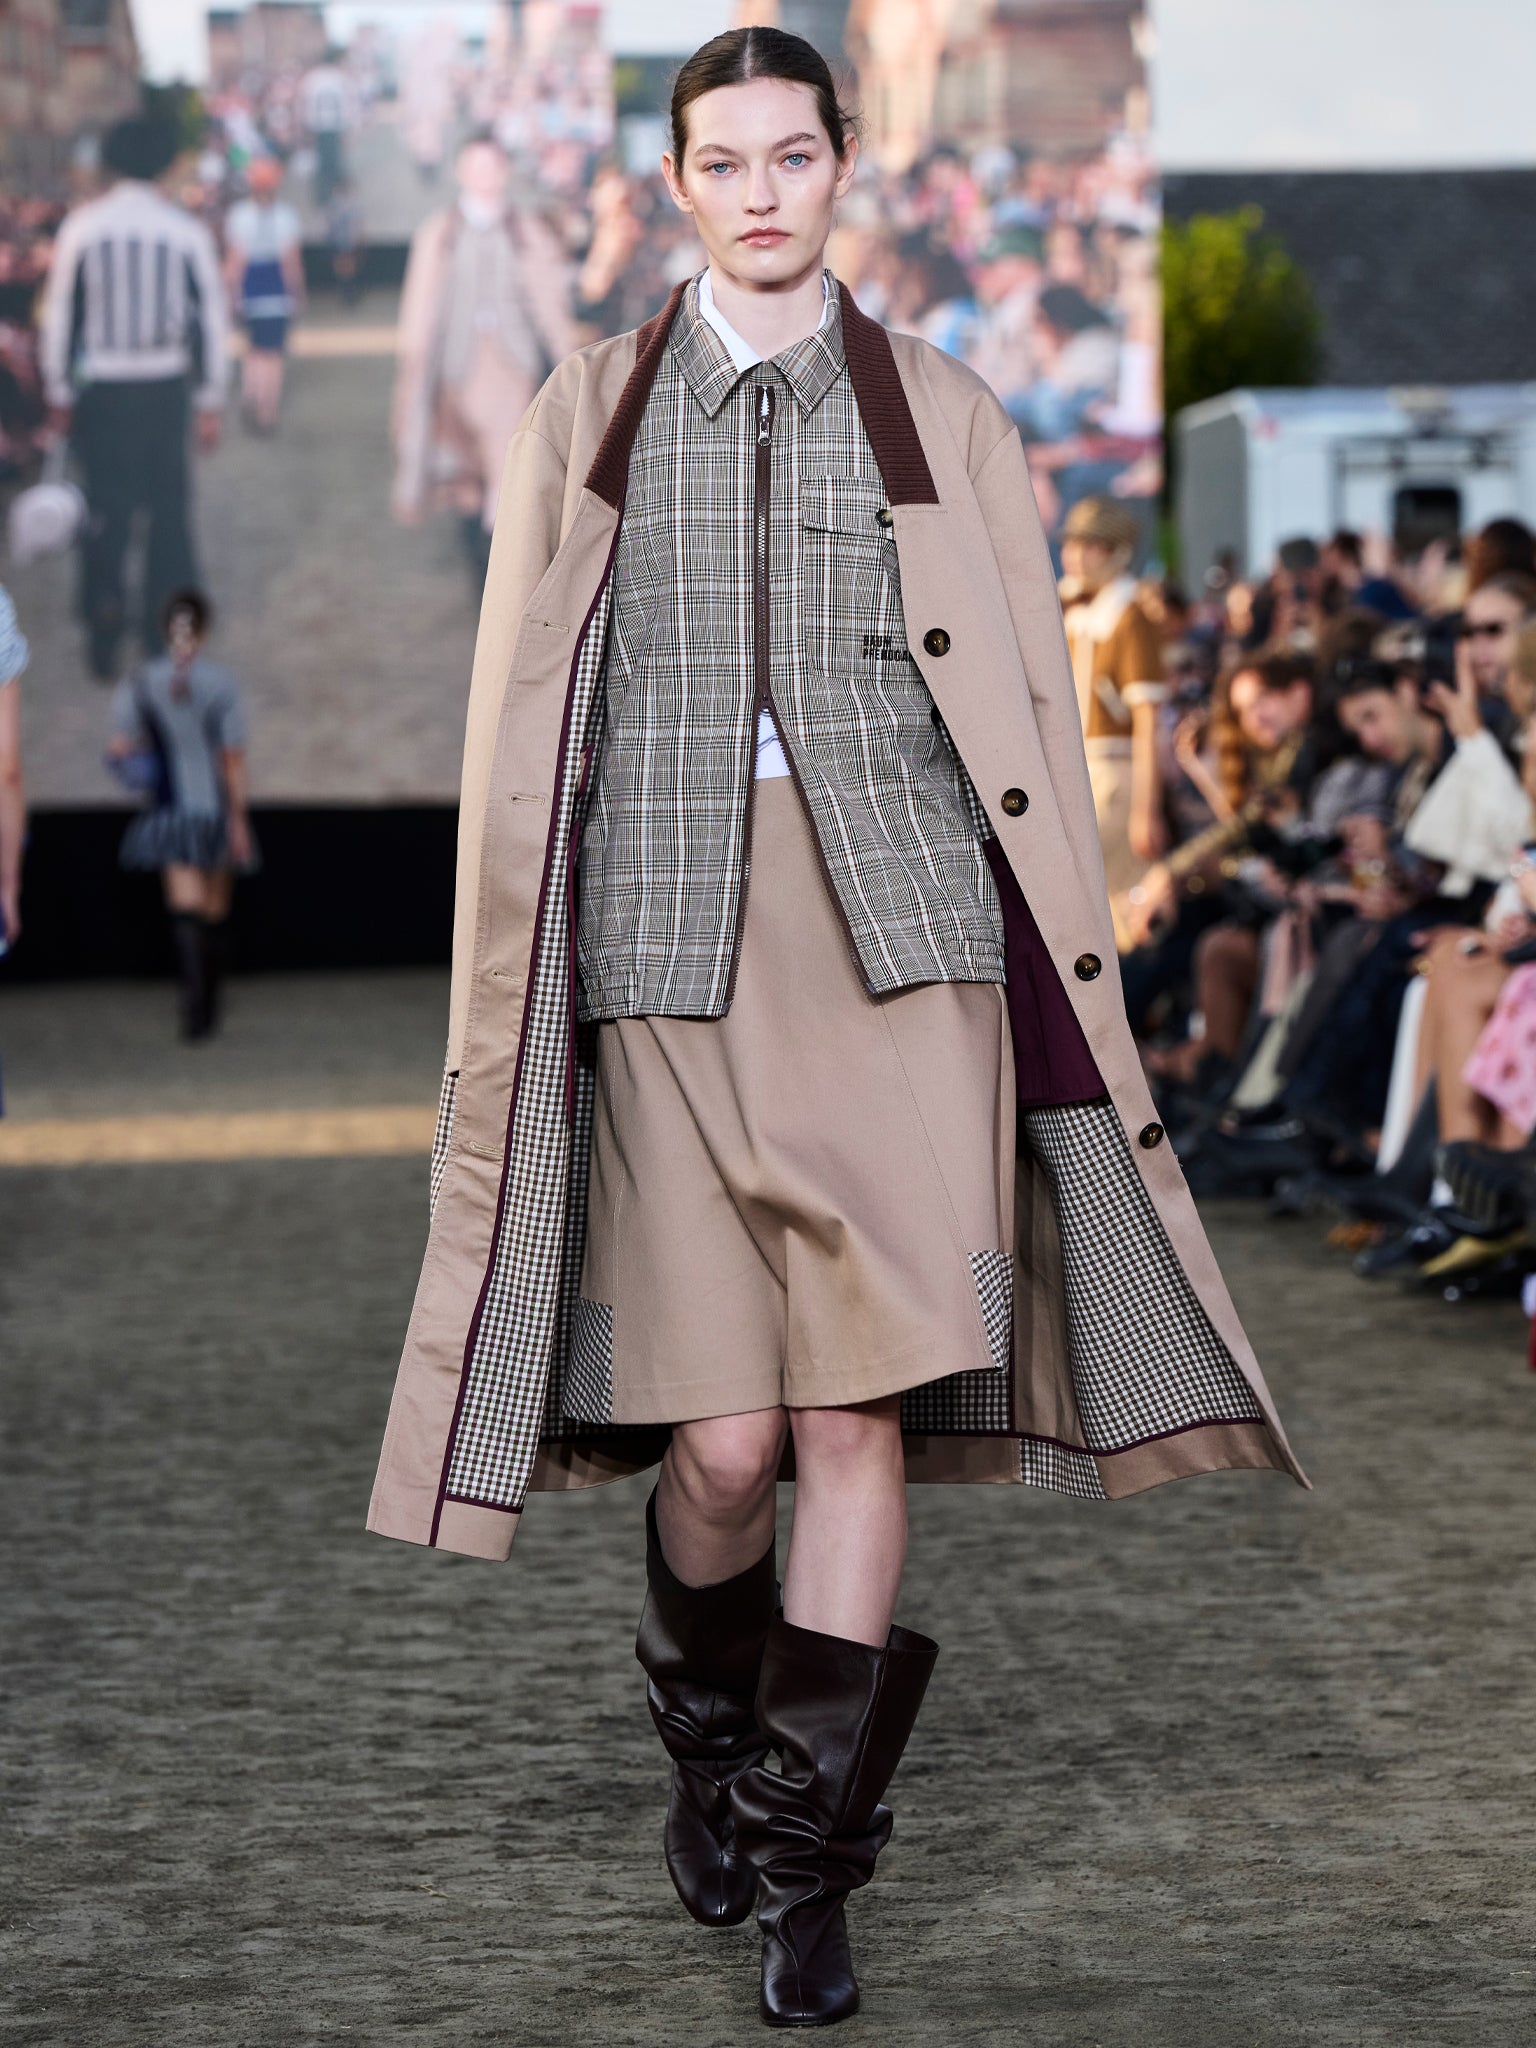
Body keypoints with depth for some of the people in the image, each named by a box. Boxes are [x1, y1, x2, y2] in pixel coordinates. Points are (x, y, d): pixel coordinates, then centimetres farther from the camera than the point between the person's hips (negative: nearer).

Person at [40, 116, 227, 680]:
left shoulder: (83, 226, -6)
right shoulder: (186, 230, -4)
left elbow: (60, 312, -1)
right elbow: (210, 319, -1)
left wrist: (59, 394, 7)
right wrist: (210, 401, 6)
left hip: (103, 388, -1)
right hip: (167, 386, 1)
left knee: (106, 509, 6)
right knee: (169, 508, 9)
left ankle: (104, 637, 7)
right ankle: (167, 634, 12)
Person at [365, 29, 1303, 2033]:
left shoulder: (948, 418, 12)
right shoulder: (587, 419, 13)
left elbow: (1034, 718, 11)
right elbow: (523, 732, 12)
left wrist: (1062, 987, 5)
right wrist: (513, 1015, 7)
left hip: (907, 947, 0)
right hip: (673, 950, 0)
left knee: (862, 1417, -7)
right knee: (721, 1441, -5)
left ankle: (805, 1861, 6)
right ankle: (708, 1730, 27)